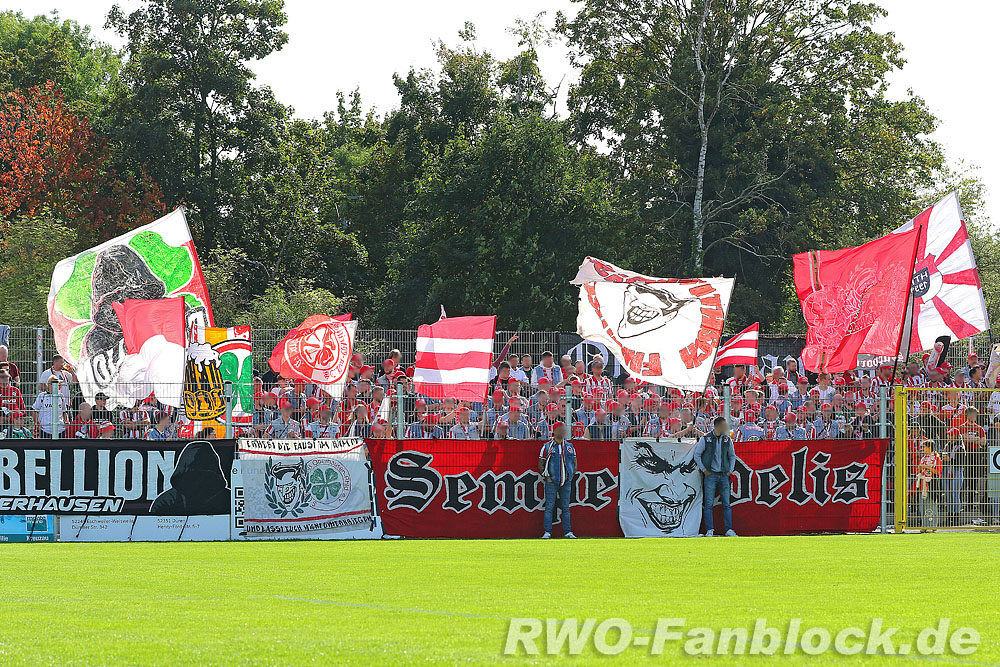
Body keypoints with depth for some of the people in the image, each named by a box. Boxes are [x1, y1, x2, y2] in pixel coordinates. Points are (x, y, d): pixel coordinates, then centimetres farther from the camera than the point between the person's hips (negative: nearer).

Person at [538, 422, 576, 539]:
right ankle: (547, 532, -3)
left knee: (565, 507, 5)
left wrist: (571, 476, 7)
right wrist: (547, 477, -6)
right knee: (549, 507, -5)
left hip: (566, 481, 3)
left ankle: (568, 531, 7)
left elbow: (575, 463, 18)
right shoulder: (547, 447, 1)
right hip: (551, 481, -3)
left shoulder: (570, 447, 11)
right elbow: (540, 464, 3)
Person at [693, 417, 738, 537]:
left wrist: (730, 470, 9)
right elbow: (697, 455, 2)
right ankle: (709, 530, -2)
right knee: (709, 504, -5)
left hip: (724, 475, 3)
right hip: (710, 475, -3)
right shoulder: (705, 439, -3)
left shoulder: (727, 440, 7)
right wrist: (704, 470, -2)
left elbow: (732, 456, 19)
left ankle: (729, 529, 3)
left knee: (726, 503, 1)